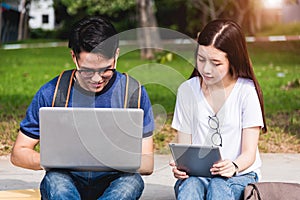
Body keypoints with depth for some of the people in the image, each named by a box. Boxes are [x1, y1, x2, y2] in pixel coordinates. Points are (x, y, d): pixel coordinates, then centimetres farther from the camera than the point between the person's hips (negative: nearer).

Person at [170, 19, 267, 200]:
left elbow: (249, 153, -5)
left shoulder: (246, 91, -3)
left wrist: (233, 166, -28)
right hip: (196, 174, 2)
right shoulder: (187, 90, 6)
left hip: (240, 174, -1)